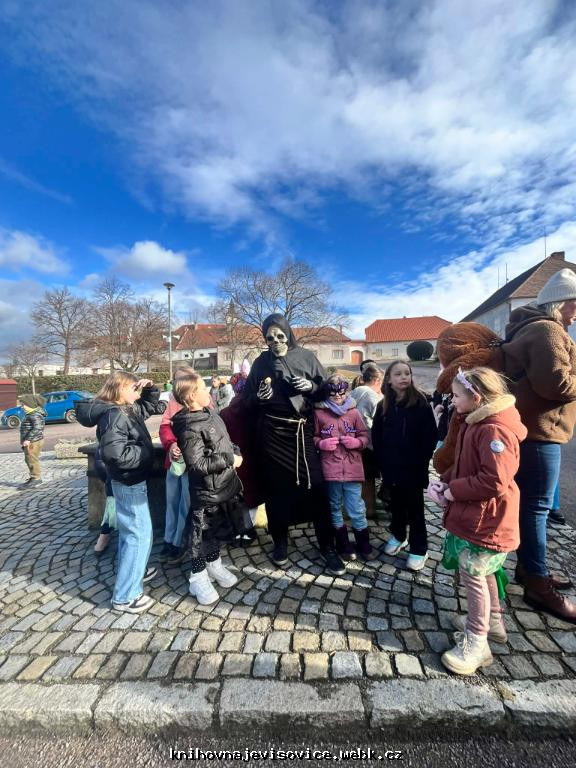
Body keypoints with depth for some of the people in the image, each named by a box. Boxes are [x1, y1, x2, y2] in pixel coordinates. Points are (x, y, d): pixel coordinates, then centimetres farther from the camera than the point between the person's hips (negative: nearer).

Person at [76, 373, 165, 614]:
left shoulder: (128, 410, 6)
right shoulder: (113, 415, -23)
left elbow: (151, 405, 22)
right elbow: (113, 452, -34)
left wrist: (150, 388, 3)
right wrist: (144, 454, -21)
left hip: (129, 480, 10)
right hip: (129, 482, -10)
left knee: (129, 530, 23)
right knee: (140, 534, -2)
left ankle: (132, 573, 41)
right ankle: (125, 596, 10)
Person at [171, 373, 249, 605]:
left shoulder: (210, 414, 4)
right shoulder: (189, 428, -24)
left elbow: (225, 441, 17)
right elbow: (198, 464, -28)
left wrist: (236, 453, -1)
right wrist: (229, 460, -22)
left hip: (224, 486, 8)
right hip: (206, 492, -8)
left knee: (219, 529, 23)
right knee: (202, 533, 10)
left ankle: (214, 564, 45)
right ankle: (198, 577, 31)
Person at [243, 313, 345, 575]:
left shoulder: (307, 357, 3)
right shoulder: (261, 362, 5)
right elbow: (249, 400, 8)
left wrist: (310, 386, -13)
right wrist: (260, 397, -13)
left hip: (304, 431, 0)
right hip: (273, 433, 1)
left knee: (316, 487, 2)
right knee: (276, 488, 9)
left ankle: (327, 546, 19)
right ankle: (280, 542, 30)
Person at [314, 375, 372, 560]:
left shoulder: (353, 412, 2)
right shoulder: (319, 413, -2)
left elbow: (365, 435, 8)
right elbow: (312, 437, 5)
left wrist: (357, 442, -12)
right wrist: (321, 443, -14)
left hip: (352, 469, 0)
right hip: (330, 469, 0)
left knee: (356, 510, 6)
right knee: (335, 508, 14)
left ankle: (364, 544, 30)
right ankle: (343, 545, 33)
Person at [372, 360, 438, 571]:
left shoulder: (420, 402, -9)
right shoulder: (383, 405, 2)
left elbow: (431, 435, -9)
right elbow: (376, 436, 6)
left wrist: (422, 461, -11)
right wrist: (381, 461, 0)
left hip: (413, 467, -3)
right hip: (391, 467, 4)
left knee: (415, 508, 9)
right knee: (396, 504, 19)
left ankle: (419, 549, 23)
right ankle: (398, 536, 39)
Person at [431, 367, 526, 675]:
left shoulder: (494, 431, -26)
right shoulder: (477, 423, 8)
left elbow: (495, 481, -31)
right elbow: (464, 465, 15)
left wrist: (454, 491, -21)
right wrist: (444, 481, 0)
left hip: (485, 521, -10)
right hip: (474, 515, 10)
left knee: (472, 576, 3)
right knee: (483, 573, 24)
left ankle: (476, 642, 21)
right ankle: (492, 621, 44)